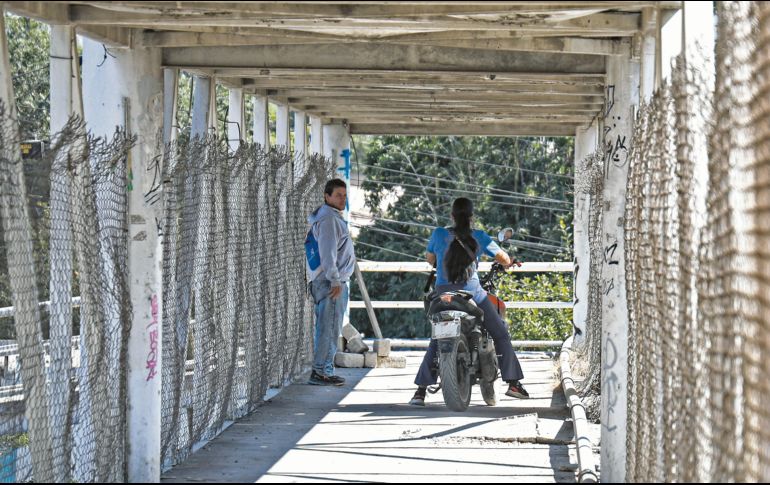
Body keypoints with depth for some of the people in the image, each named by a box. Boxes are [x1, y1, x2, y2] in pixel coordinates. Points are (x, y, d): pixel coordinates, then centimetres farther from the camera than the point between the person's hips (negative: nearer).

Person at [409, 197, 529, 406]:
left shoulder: (439, 234, 3)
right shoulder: (479, 237, 1)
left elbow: (430, 259, 18)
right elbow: (505, 259, 5)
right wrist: (508, 263, 29)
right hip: (472, 293, -2)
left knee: (436, 342, 14)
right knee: (501, 334, 13)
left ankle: (421, 390, 3)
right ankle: (513, 383, 8)